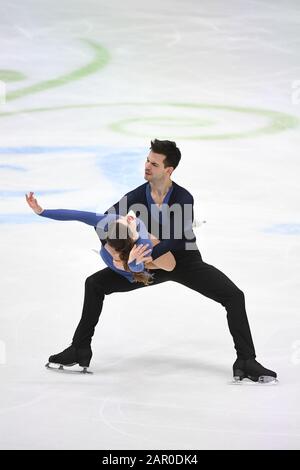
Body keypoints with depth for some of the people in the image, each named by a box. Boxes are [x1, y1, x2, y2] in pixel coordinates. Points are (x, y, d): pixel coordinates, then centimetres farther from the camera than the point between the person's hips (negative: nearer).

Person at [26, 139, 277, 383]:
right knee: (95, 283, -6)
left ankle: (246, 361, -11)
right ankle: (80, 350, 4)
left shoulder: (183, 199, -23)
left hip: (184, 260, -3)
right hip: (151, 262, 3)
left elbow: (177, 238, -33)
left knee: (234, 296, -21)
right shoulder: (136, 197, -14)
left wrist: (151, 255, -44)